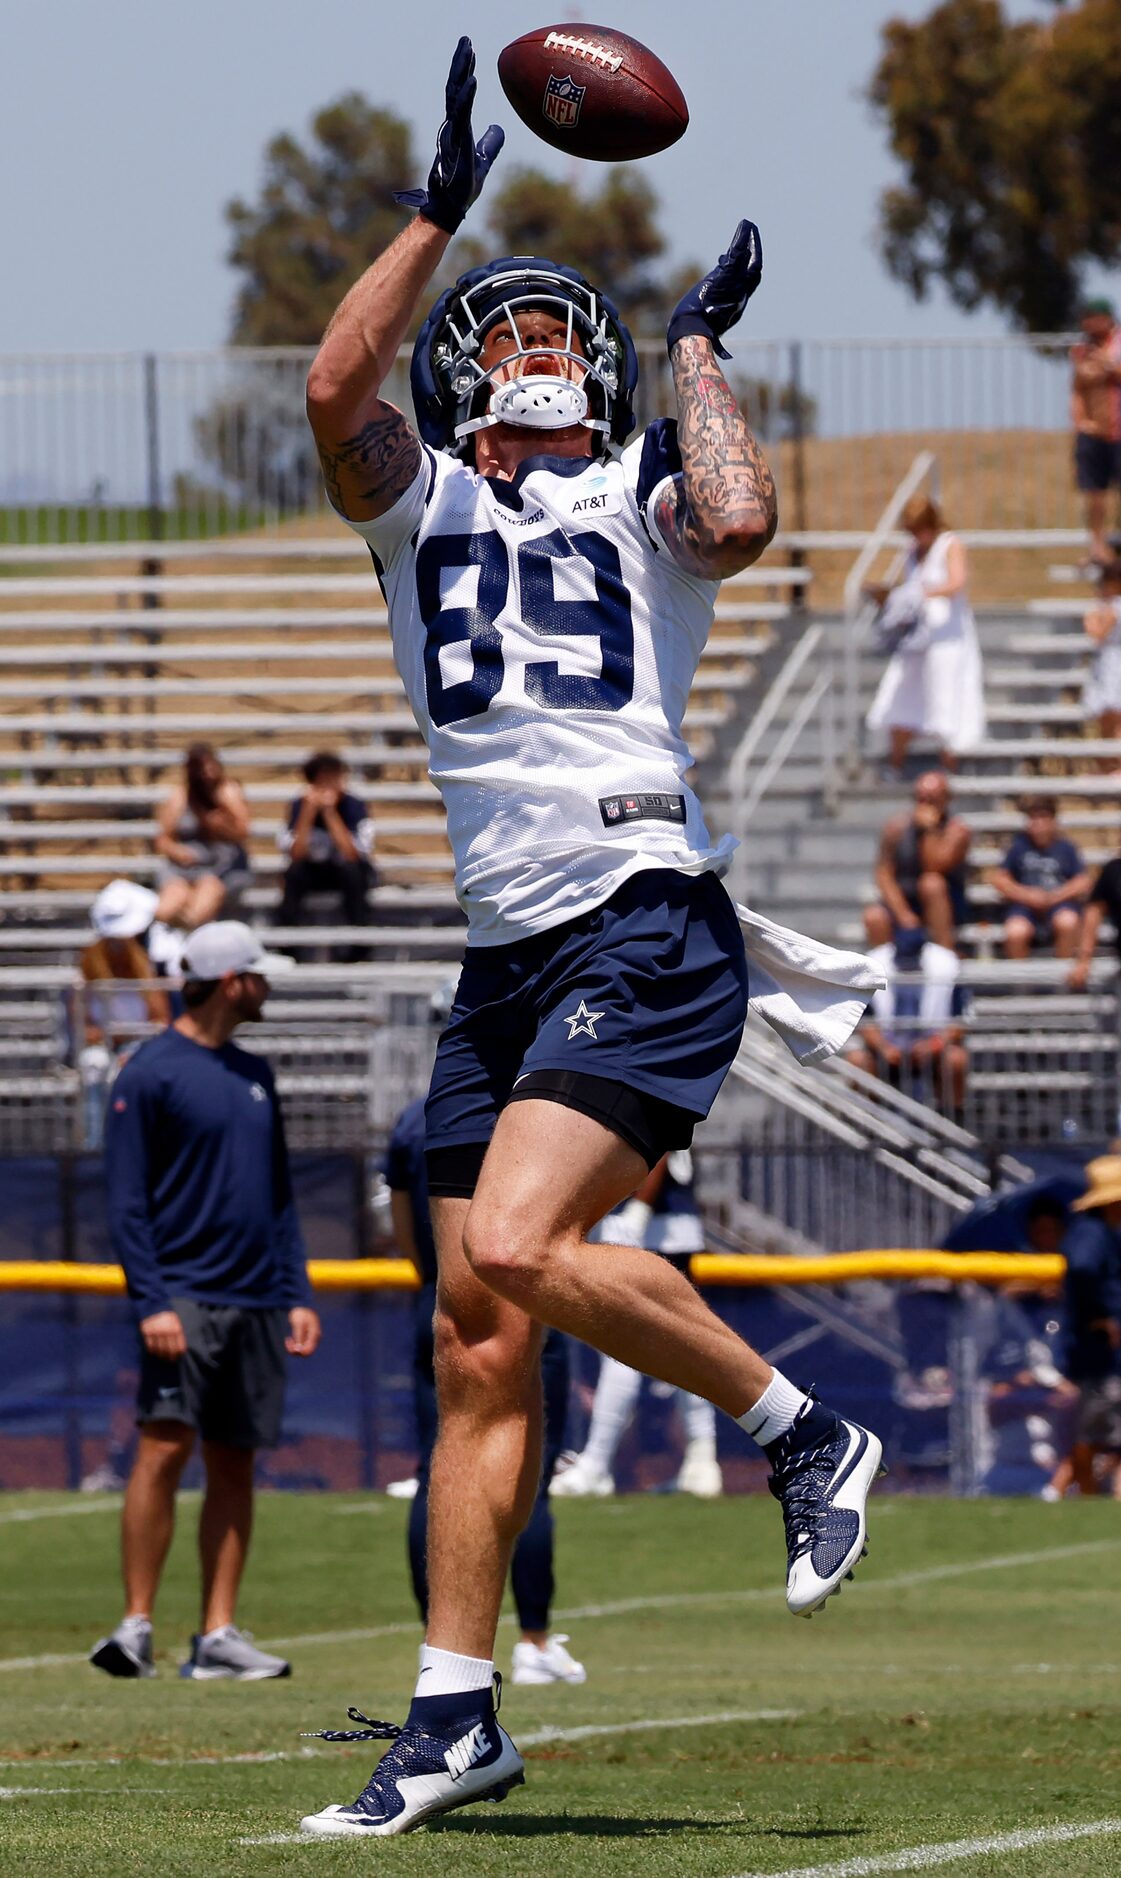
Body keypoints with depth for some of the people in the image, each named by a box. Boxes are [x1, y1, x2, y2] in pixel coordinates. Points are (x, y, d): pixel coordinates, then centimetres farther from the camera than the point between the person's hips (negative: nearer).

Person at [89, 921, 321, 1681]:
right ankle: (137, 1625, -13)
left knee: (235, 1464, 4)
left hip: (256, 1303, 7)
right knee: (166, 1447, -15)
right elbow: (127, 1199, -8)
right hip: (184, 1296, -7)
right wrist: (150, 1302, -16)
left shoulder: (255, 1075, 17)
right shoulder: (151, 1072, -4)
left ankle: (218, 1635, 5)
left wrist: (297, 1294, 12)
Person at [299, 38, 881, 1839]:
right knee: (478, 1344, 2)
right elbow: (335, 389, -4)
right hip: (508, 953, 5)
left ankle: (804, 1433, -4)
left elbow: (737, 520, -15)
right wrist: (442, 207, -1)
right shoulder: (419, 503, 17)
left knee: (517, 1248, -23)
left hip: (648, 927, -5)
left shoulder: (642, 500, 10)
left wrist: (698, 349, 0)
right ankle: (455, 1716, 6)